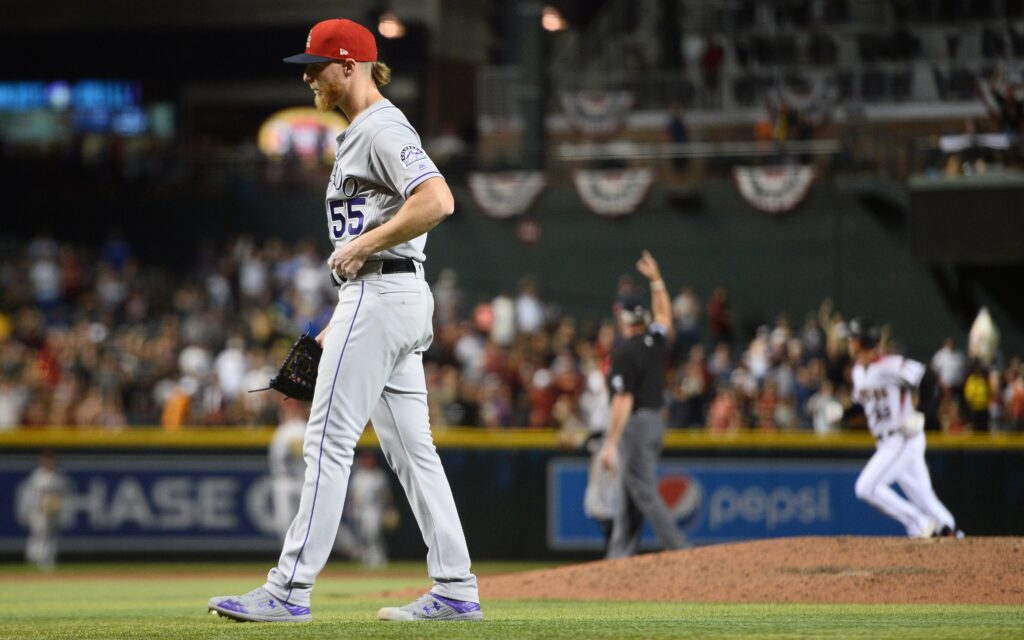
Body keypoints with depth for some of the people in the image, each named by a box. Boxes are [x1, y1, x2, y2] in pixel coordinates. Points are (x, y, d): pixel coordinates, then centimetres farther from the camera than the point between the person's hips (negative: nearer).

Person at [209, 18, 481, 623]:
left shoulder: (383, 128, -12)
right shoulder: (363, 132, 22)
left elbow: (438, 201, -27)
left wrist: (362, 246, -20)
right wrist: (341, 320, 23)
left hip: (381, 295, -11)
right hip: (399, 299, 11)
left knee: (329, 441, -10)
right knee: (411, 448, 8)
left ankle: (291, 590, -10)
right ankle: (455, 590, 7)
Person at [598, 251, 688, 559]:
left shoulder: (625, 352, -15)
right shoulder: (656, 341, 7)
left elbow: (623, 400, -20)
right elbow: (664, 314, 30)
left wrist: (610, 443, -20)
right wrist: (656, 279, 34)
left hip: (636, 423, -9)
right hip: (657, 421, 9)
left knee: (644, 493, -8)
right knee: (630, 496, 12)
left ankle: (679, 550, -14)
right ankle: (619, 558, 13)